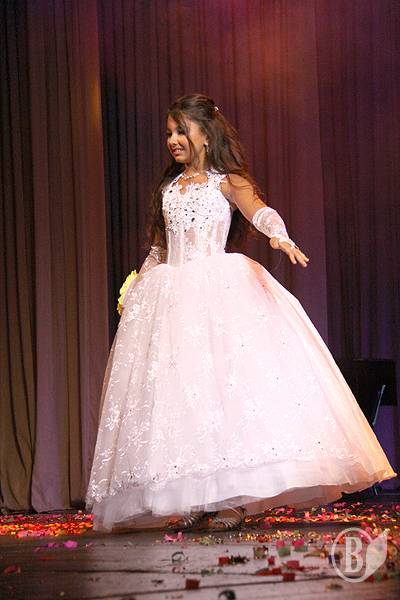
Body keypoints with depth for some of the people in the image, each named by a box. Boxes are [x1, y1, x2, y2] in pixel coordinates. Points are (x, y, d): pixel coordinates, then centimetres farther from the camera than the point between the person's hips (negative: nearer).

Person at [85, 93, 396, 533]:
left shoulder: (227, 182, 6)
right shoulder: (169, 187, 21)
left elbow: (260, 211, -13)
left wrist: (280, 237, -34)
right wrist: (136, 290, 26)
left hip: (219, 290, -5)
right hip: (171, 296, 5)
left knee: (229, 377, -17)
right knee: (175, 386, -7)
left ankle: (232, 500, -16)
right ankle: (193, 501, -8)